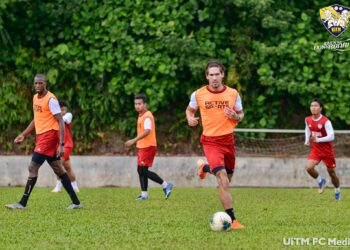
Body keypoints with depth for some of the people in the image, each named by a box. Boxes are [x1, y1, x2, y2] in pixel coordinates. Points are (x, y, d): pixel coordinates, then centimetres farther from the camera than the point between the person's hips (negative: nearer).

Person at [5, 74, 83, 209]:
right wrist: (23, 135, 20)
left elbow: (61, 122, -16)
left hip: (49, 136, -9)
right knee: (58, 169, 10)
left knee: (33, 167, -11)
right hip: (41, 136, 9)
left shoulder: (50, 99, -14)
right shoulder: (35, 98, 12)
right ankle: (76, 202, 14)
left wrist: (61, 144, -22)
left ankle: (22, 203, -9)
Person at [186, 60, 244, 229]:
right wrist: (190, 119, -8)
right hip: (210, 141, -4)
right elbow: (190, 110, 14)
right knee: (224, 182, -18)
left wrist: (235, 116, -12)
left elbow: (240, 114, 11)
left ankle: (204, 167, 49)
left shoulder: (233, 94, -1)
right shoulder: (198, 94, -4)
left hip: (228, 140, 4)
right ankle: (232, 220, -15)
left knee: (227, 177, 19)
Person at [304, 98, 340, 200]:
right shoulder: (308, 120, -3)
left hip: (327, 150, -4)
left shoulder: (326, 121, -20)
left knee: (331, 172, 9)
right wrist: (307, 141, 6)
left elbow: (331, 136, -25)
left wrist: (318, 140, -34)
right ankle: (320, 181, 7)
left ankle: (337, 191, 35)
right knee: (308, 167, -21)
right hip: (315, 150, 4)